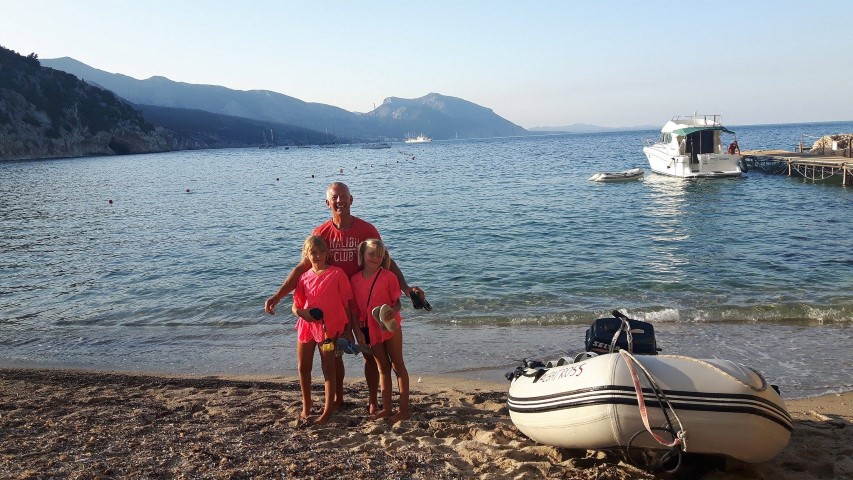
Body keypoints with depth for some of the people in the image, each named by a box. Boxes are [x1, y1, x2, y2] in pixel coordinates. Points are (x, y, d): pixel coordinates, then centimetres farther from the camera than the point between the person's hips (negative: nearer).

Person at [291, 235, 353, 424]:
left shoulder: (337, 273, -6)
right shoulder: (304, 277, 5)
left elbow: (346, 302, -4)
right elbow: (296, 306, 8)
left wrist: (348, 329, -4)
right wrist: (302, 312, -15)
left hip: (329, 327, -5)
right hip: (307, 325, 5)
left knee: (329, 368, 0)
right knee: (303, 367, 12)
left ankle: (328, 410, 7)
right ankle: (306, 406, 30)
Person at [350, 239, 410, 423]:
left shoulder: (388, 277, -10)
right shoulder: (355, 280, -1)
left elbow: (397, 302, -7)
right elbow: (354, 308, 2)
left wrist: (393, 311, -29)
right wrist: (357, 331, -4)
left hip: (390, 326, -4)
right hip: (371, 329, 4)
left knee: (398, 365, 3)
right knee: (383, 368, 14)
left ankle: (404, 409, 8)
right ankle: (386, 408, 22)